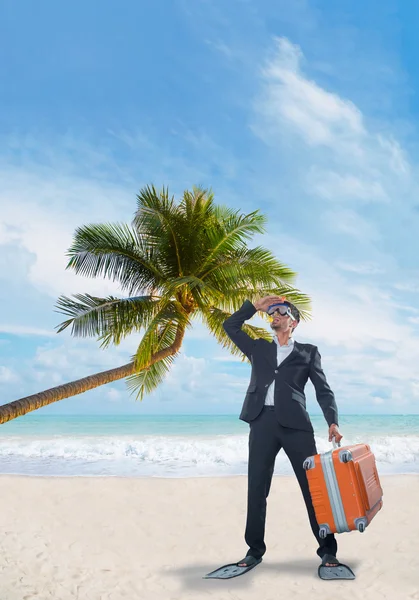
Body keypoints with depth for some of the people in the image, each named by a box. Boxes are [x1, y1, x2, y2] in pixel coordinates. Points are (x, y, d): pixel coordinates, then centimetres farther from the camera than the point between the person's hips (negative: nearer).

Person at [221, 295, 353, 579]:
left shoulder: (308, 351, 14)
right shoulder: (259, 348, 21)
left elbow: (324, 390, 8)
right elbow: (230, 326, 18)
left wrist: (333, 422, -6)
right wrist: (255, 306, 15)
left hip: (295, 423, -2)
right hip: (262, 422, 2)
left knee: (313, 485, 0)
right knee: (257, 488, 4)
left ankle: (328, 550, 12)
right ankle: (255, 550, 16)